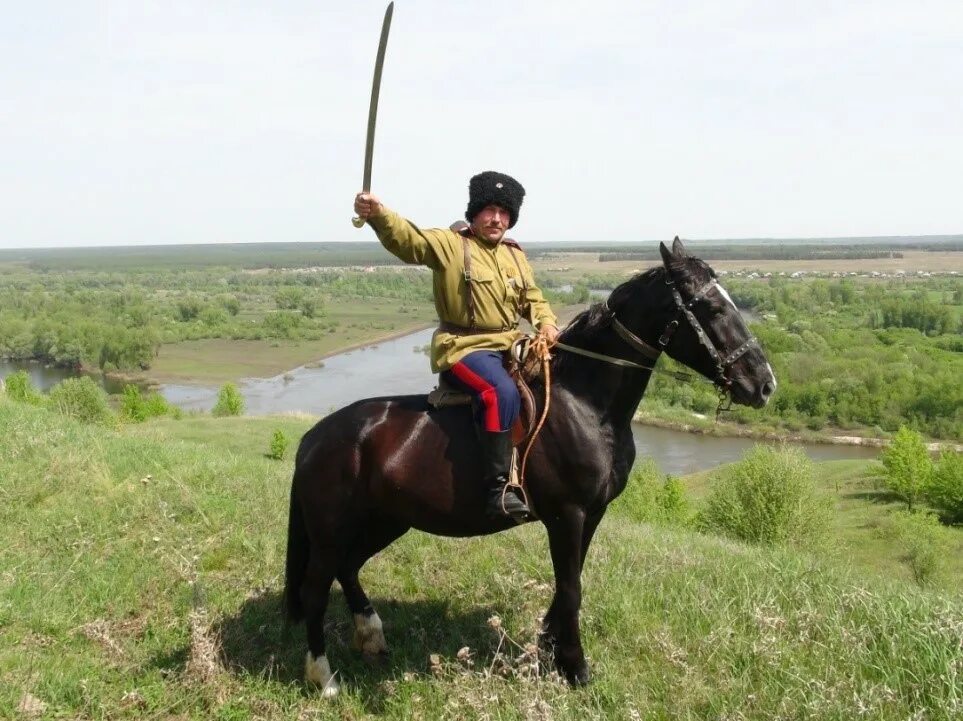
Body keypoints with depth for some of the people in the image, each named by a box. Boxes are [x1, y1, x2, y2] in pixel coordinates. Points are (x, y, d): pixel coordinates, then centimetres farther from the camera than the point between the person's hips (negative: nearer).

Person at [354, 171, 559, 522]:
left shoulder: (514, 253, 16)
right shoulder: (448, 243, -4)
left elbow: (533, 298, 23)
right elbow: (407, 238, -20)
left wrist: (546, 323, 1)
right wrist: (377, 214, -40)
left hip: (510, 346, 8)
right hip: (464, 347, -8)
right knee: (501, 392, -34)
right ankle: (498, 487, -31)